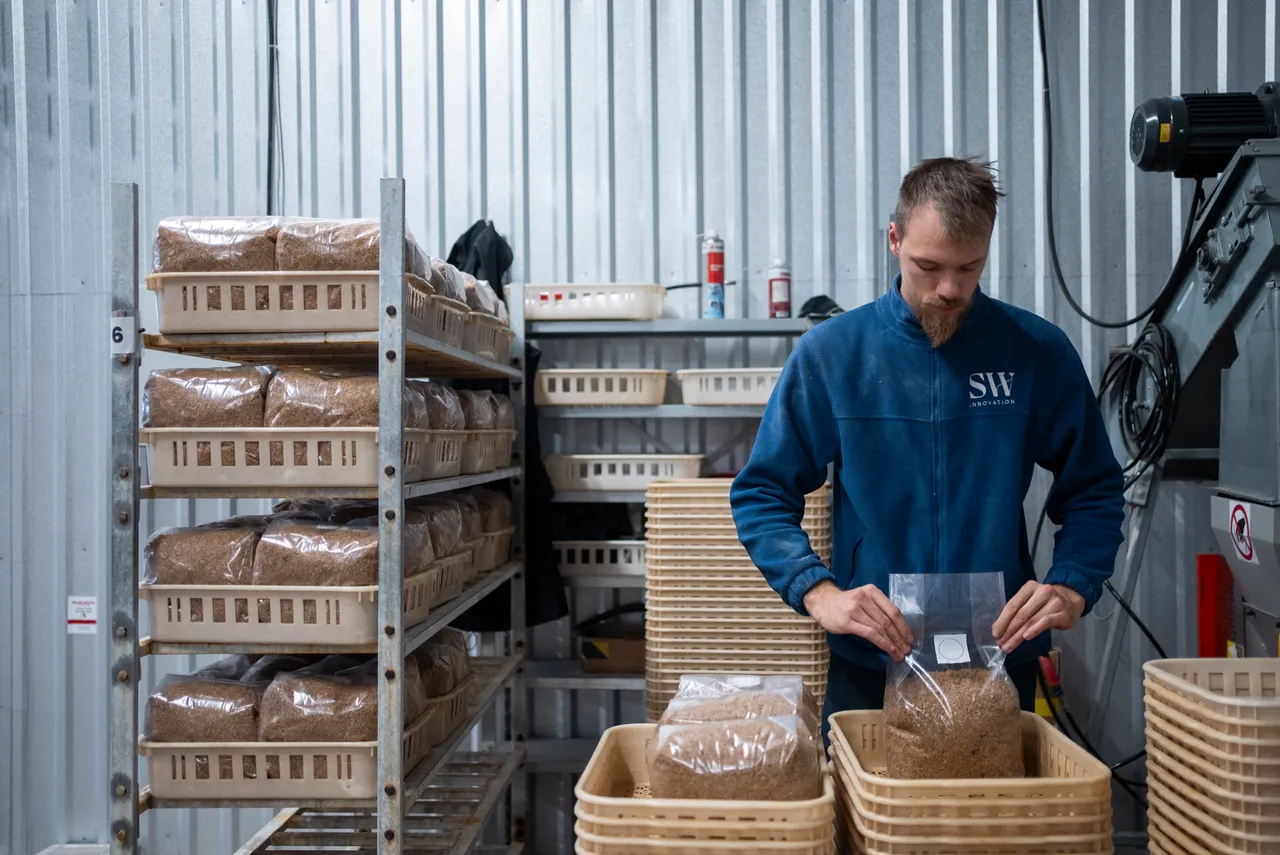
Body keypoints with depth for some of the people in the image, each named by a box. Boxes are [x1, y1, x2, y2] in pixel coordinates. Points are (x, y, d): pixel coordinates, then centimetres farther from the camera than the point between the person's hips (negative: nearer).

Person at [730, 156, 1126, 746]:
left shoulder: (1039, 352, -2)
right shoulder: (831, 352, -5)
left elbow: (1094, 491, 7)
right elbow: (760, 495, -3)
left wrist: (1072, 587, -11)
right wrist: (819, 591, -18)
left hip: (1002, 658, 1)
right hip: (867, 664, -1)